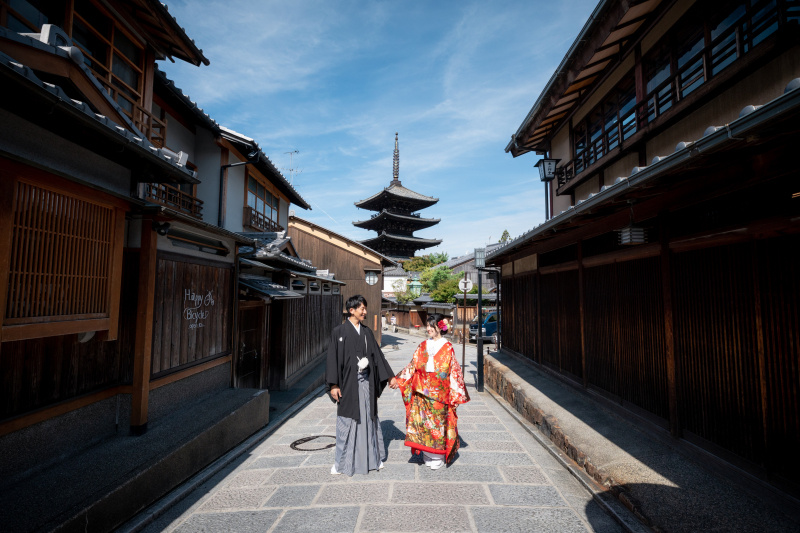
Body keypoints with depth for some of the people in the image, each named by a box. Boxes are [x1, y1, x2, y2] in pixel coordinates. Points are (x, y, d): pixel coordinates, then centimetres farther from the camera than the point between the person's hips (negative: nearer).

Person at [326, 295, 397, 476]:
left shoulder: (367, 332, 7)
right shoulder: (339, 332, -6)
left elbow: (377, 355, 11)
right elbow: (333, 358, -7)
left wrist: (390, 376, 10)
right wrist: (333, 385, -12)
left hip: (366, 382, 4)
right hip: (348, 382, -4)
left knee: (368, 418, 12)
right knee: (346, 421, 4)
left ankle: (372, 457, 27)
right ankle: (341, 462, 20)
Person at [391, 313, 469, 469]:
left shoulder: (447, 347, -5)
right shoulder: (423, 346, 6)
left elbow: (454, 371, -4)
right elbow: (412, 366, 9)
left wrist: (456, 393, -6)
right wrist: (398, 380, 5)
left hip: (439, 393, -3)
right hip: (422, 391, 4)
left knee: (438, 422, 4)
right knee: (424, 422, 7)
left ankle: (438, 457, 20)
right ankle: (427, 455, 24)